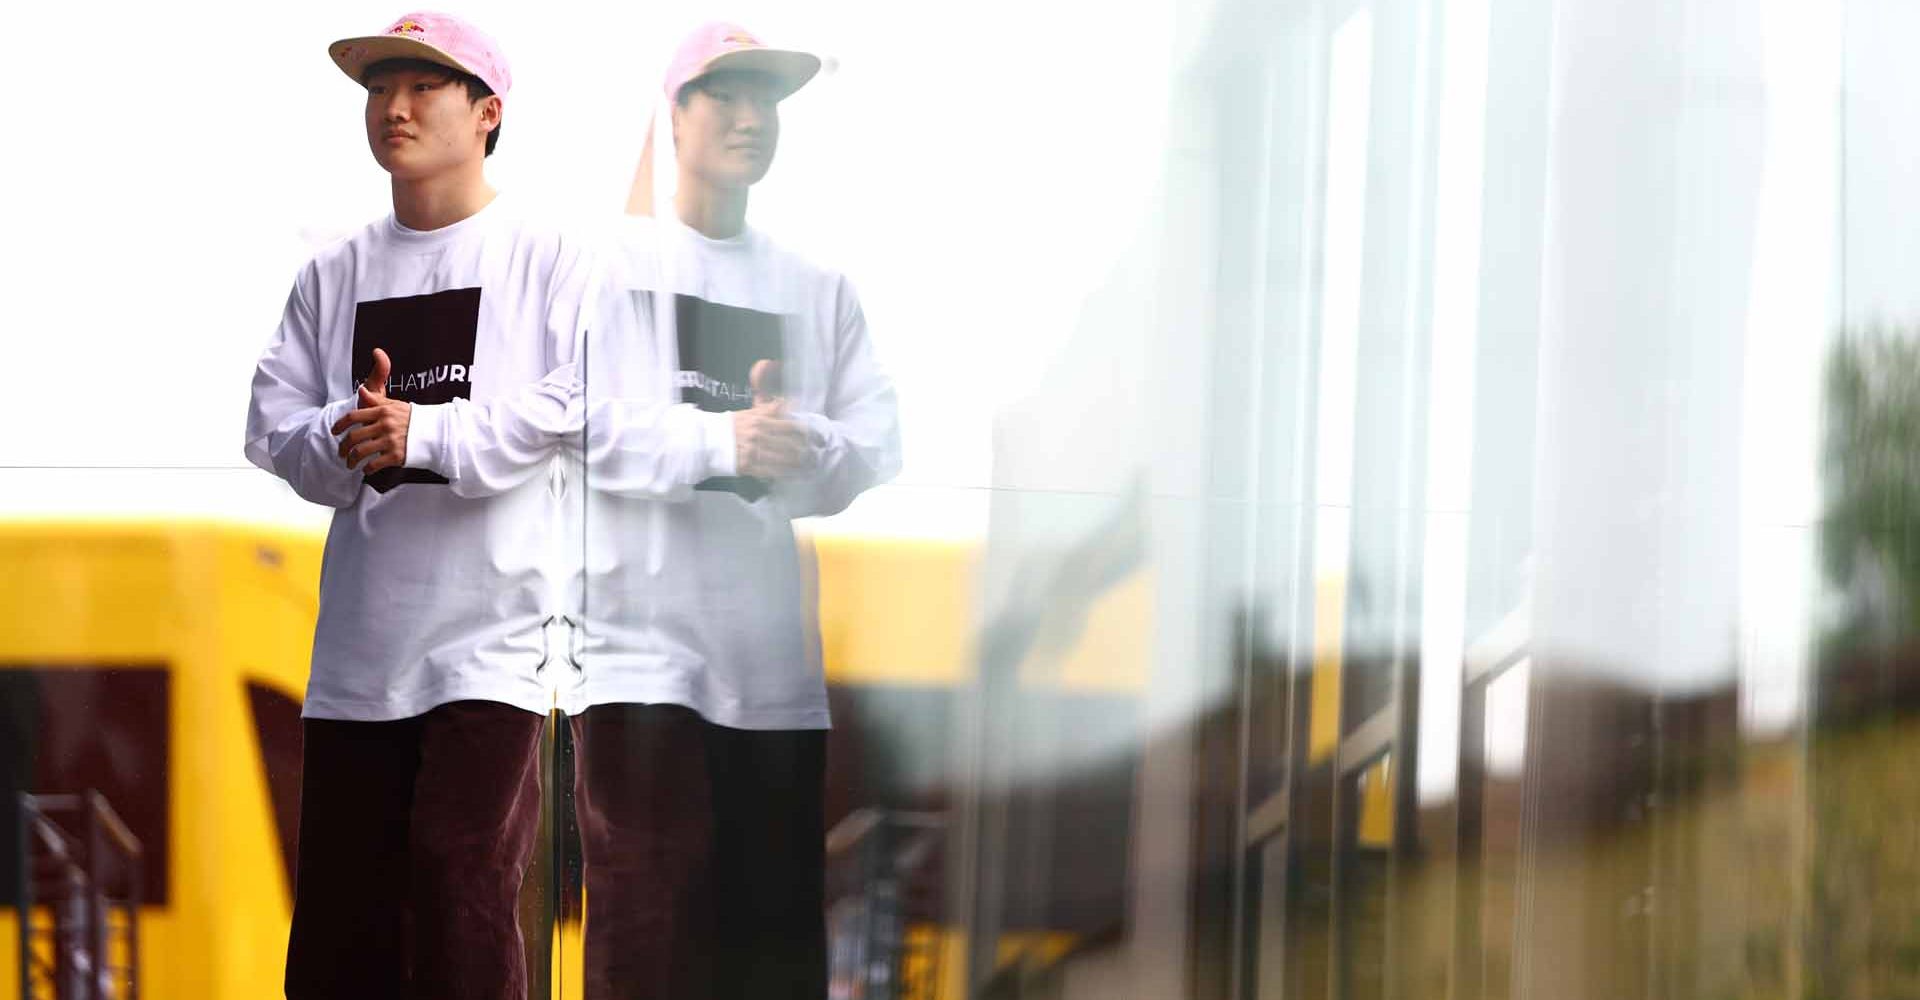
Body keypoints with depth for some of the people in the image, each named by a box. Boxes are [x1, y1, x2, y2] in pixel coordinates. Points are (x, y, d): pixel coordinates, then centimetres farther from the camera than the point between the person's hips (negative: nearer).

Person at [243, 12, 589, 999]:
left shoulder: (549, 258, 2)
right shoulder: (334, 276, 15)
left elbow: (580, 403, -11)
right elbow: (271, 422, 9)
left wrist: (427, 435, -17)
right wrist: (343, 443, -13)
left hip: (493, 622, -5)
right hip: (358, 638, 5)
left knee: (463, 872, -14)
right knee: (341, 889, 7)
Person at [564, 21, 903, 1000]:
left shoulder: (821, 291, 14)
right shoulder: (605, 266, 4)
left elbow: (882, 456, 5)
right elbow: (579, 429, -9)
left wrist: (802, 440, -17)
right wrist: (721, 440, -23)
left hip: (782, 667, 4)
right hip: (643, 653, -4)